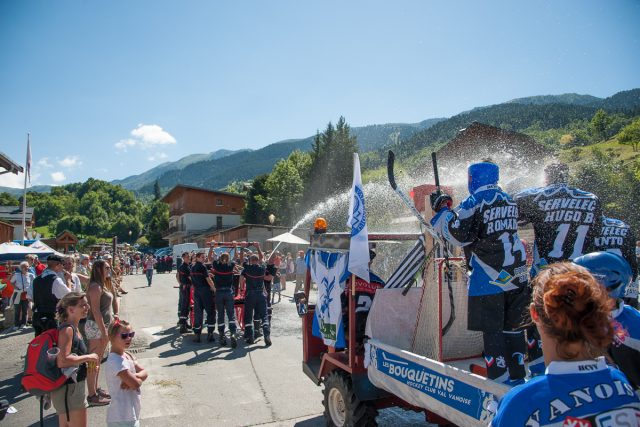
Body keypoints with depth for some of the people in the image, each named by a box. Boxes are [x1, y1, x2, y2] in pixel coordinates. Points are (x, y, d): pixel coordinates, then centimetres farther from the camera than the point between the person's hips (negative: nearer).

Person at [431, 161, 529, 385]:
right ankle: (517, 377, 26)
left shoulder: (474, 201, -10)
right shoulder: (508, 200, 13)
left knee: (492, 330, 2)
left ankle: (500, 382, 8)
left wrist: (442, 210, -4)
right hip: (517, 274, 7)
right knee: (513, 326, 17)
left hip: (489, 277, -7)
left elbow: (458, 235, -16)